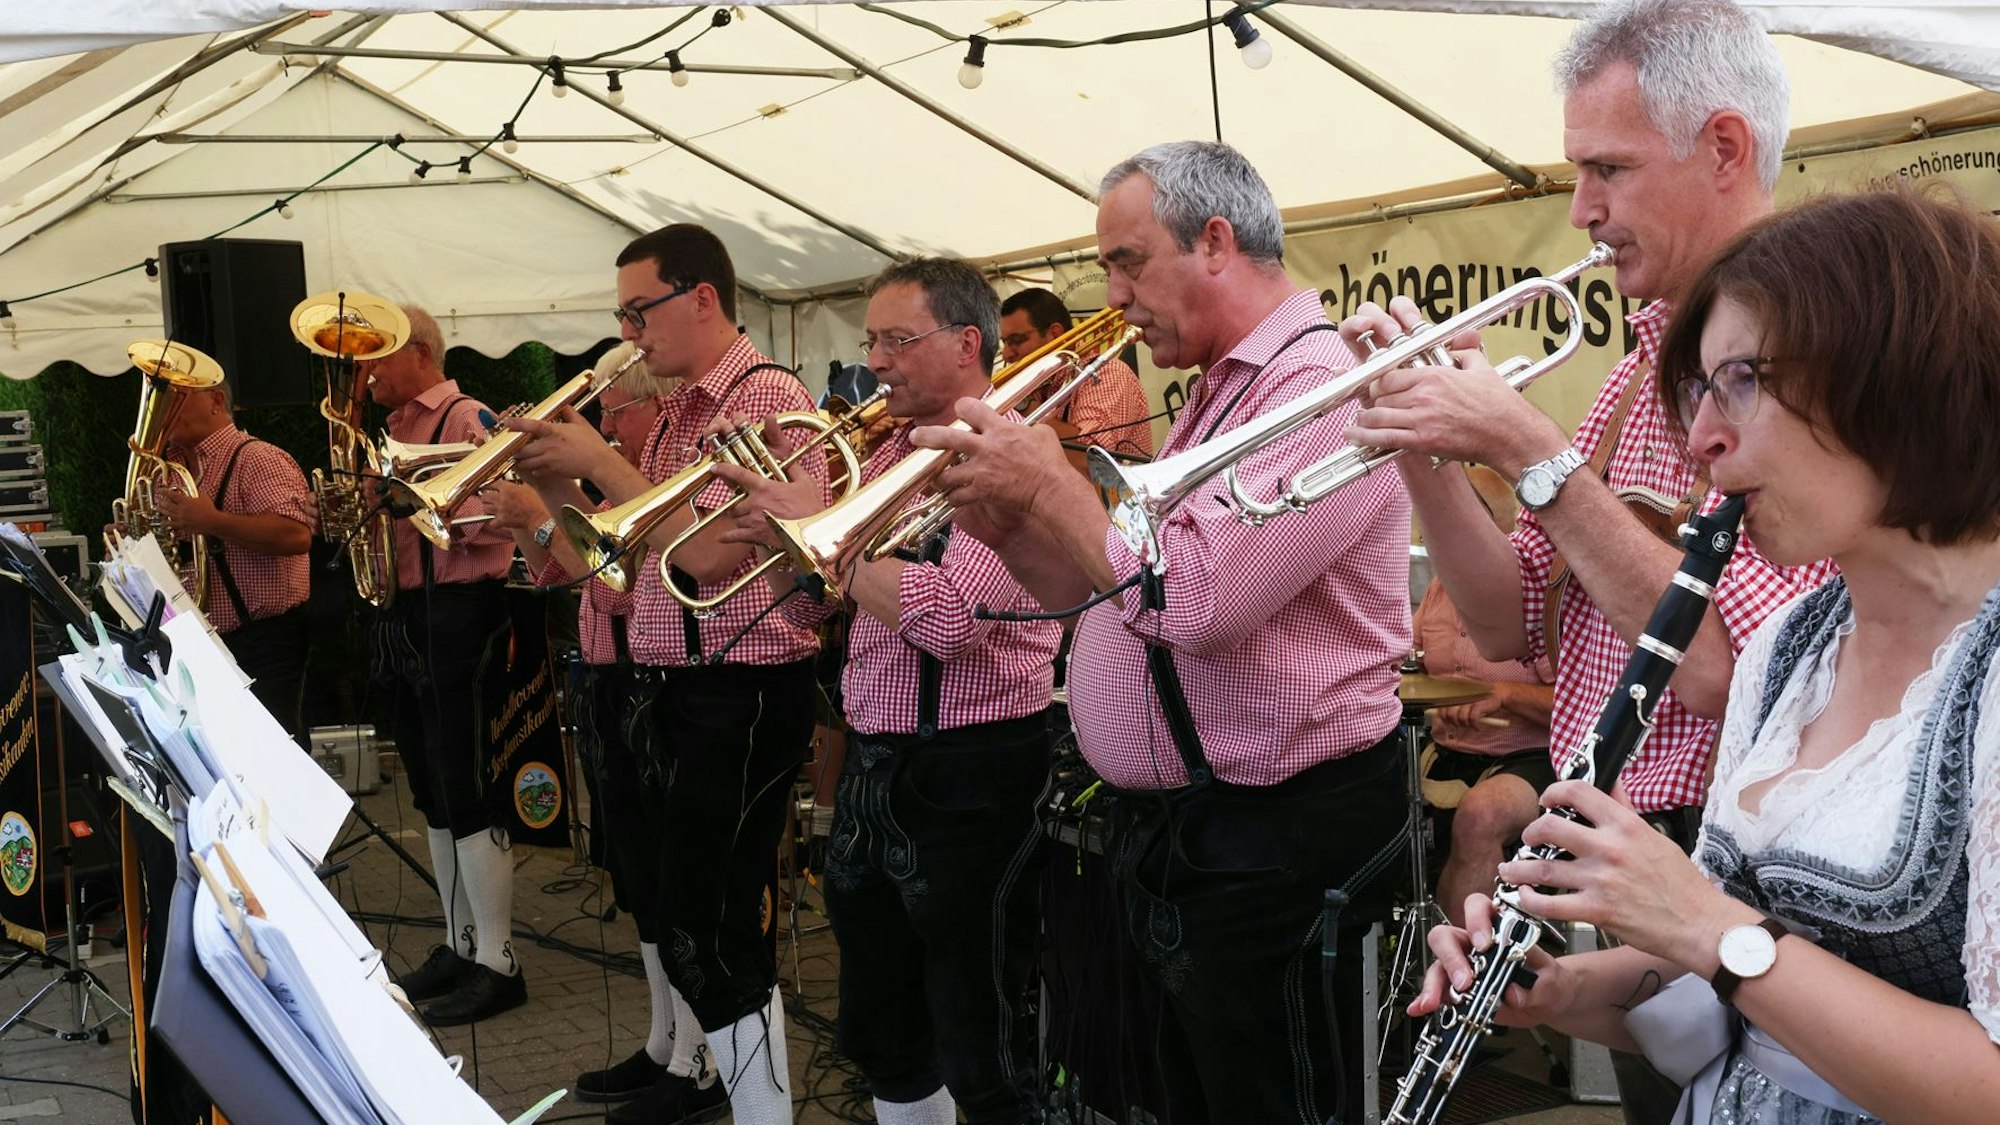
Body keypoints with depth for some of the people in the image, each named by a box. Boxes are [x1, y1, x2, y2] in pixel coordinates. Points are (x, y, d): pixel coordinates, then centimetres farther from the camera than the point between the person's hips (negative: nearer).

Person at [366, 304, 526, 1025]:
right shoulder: (398, 430, 19)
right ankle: (459, 945, 20)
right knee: (433, 796, 12)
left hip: (457, 614, -9)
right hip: (402, 615, 9)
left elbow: (490, 519, -19)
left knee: (465, 793, -8)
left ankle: (496, 965, -4)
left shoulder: (467, 418, -8)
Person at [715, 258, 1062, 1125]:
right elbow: (810, 607, 14)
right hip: (873, 768, 9)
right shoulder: (887, 460, 11)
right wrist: (776, 528, -5)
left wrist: (817, 527, -19)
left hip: (972, 778, -8)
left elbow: (945, 614, -27)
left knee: (984, 1054, 2)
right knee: (883, 1037, 20)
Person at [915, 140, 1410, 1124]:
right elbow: (1117, 598, 18)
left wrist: (1049, 483, -16)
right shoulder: (1217, 395, 15)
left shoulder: (1323, 388, -18)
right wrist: (1010, 528, 1)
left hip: (1269, 844, -10)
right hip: (1165, 833, 10)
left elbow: (1192, 595, -29)